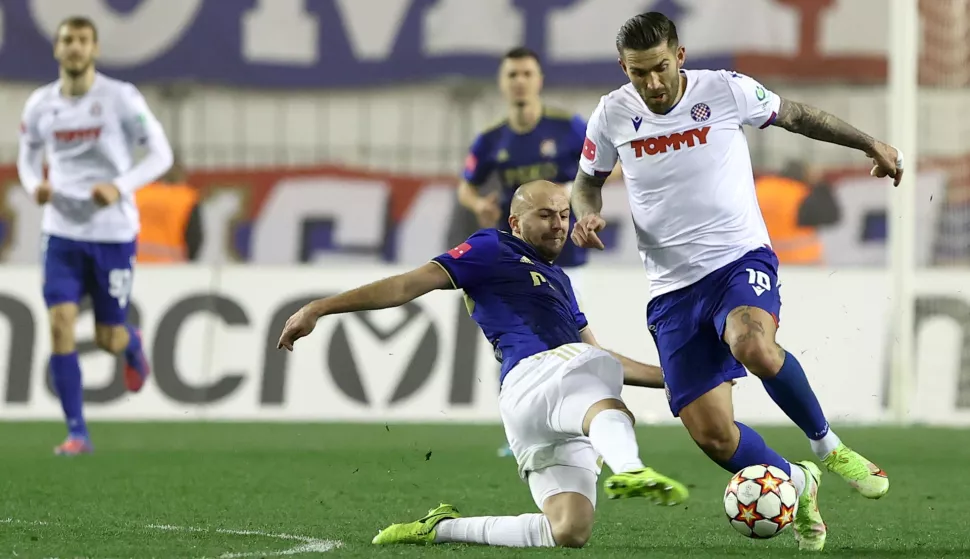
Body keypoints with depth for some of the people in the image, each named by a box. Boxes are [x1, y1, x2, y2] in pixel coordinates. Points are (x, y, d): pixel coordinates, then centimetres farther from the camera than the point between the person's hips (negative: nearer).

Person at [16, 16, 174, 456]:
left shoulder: (121, 98, -8)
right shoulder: (40, 104, 2)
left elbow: (161, 154, -6)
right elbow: (27, 157, 16)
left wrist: (121, 187, -21)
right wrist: (35, 185, -7)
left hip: (113, 233, -2)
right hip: (62, 232, 2)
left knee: (109, 339, 3)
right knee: (60, 325, -13)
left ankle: (132, 345, 43)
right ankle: (76, 433, -6)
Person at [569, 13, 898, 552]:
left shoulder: (726, 91, -6)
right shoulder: (612, 116, -1)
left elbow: (796, 115, 12)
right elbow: (588, 180, 17)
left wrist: (872, 145, 15)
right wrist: (587, 214, -5)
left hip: (741, 259, -3)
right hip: (673, 289, 3)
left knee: (752, 346, -38)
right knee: (712, 435, -8)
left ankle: (828, 446, -13)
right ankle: (798, 485, 22)